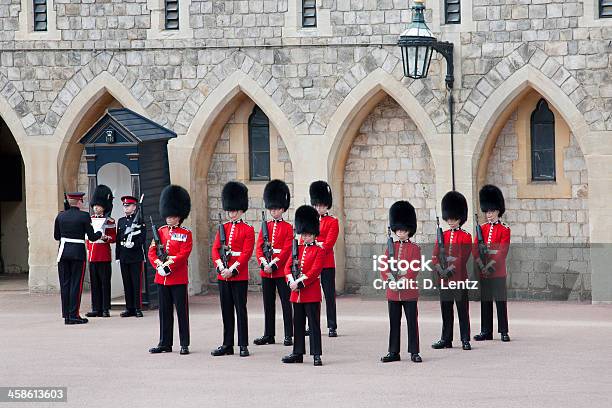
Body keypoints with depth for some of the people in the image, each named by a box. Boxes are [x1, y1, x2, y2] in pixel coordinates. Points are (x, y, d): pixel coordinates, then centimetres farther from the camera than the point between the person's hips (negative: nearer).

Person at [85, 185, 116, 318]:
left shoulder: (109, 222, -3)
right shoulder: (90, 220, 12)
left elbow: (114, 238, -1)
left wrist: (105, 237, -20)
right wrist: (88, 249, 12)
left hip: (104, 255, -5)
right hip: (92, 255, 5)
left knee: (105, 282, -2)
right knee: (94, 282, 7)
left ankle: (105, 309, 1)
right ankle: (96, 308, 10)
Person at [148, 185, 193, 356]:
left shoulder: (185, 234, -3)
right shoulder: (160, 232, 11)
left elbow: (184, 254, -12)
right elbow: (152, 252, 6)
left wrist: (169, 265, -20)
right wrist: (158, 265, -11)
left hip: (179, 278, -5)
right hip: (162, 278, 5)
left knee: (182, 311, 0)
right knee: (165, 311, 9)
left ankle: (184, 344, 4)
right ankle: (165, 343, 16)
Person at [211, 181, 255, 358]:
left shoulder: (248, 230, -2)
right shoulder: (223, 228, 12)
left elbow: (246, 253, -10)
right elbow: (215, 249, 6)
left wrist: (232, 269, -17)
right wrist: (221, 267, -11)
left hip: (239, 276, -5)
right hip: (223, 276, 5)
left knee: (240, 310, -2)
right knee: (226, 310, 8)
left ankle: (243, 345, 1)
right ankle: (227, 345, 13)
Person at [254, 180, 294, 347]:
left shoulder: (288, 228, -2)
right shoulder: (265, 226, 11)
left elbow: (287, 250, -10)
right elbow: (259, 247, 5)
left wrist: (274, 265, -17)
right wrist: (264, 264, -10)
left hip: (282, 270, -5)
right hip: (266, 272, 5)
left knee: (286, 303, -2)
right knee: (268, 304, 9)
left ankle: (288, 335, 1)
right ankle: (269, 335, 16)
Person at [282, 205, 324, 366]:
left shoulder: (319, 251, -4)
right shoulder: (297, 249, 14)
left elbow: (314, 271, -14)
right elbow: (288, 267, 8)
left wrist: (299, 283, -18)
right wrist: (292, 282, -10)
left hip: (312, 294, -6)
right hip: (296, 293, 6)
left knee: (314, 324, -4)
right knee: (298, 324, 11)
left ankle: (316, 354, -4)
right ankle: (298, 353, 18)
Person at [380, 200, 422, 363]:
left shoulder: (414, 248, 0)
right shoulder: (391, 247, 10)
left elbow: (414, 269, -9)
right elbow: (384, 267, 4)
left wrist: (402, 281, -19)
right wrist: (390, 281, -12)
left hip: (409, 291, -3)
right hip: (392, 293, 3)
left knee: (412, 322, 1)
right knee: (394, 323, 8)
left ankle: (414, 352, 6)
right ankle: (393, 352, 13)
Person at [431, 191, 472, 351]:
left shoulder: (466, 237, -2)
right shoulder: (442, 236, 12)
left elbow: (463, 259, -10)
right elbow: (435, 257, 5)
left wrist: (450, 270, -16)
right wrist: (441, 270, -11)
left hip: (459, 278, -4)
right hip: (444, 279, 4)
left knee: (463, 310, -1)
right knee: (446, 311, 8)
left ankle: (465, 340, 2)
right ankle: (446, 339, 15)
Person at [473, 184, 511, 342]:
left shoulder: (504, 230, -1)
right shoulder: (482, 229, 12)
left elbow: (502, 251, -9)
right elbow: (475, 249, 5)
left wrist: (490, 265, -16)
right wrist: (481, 266, -9)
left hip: (498, 272, -4)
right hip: (483, 272, 4)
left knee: (500, 301, -2)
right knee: (485, 301, 7)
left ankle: (504, 331, 2)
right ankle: (486, 331, 11)